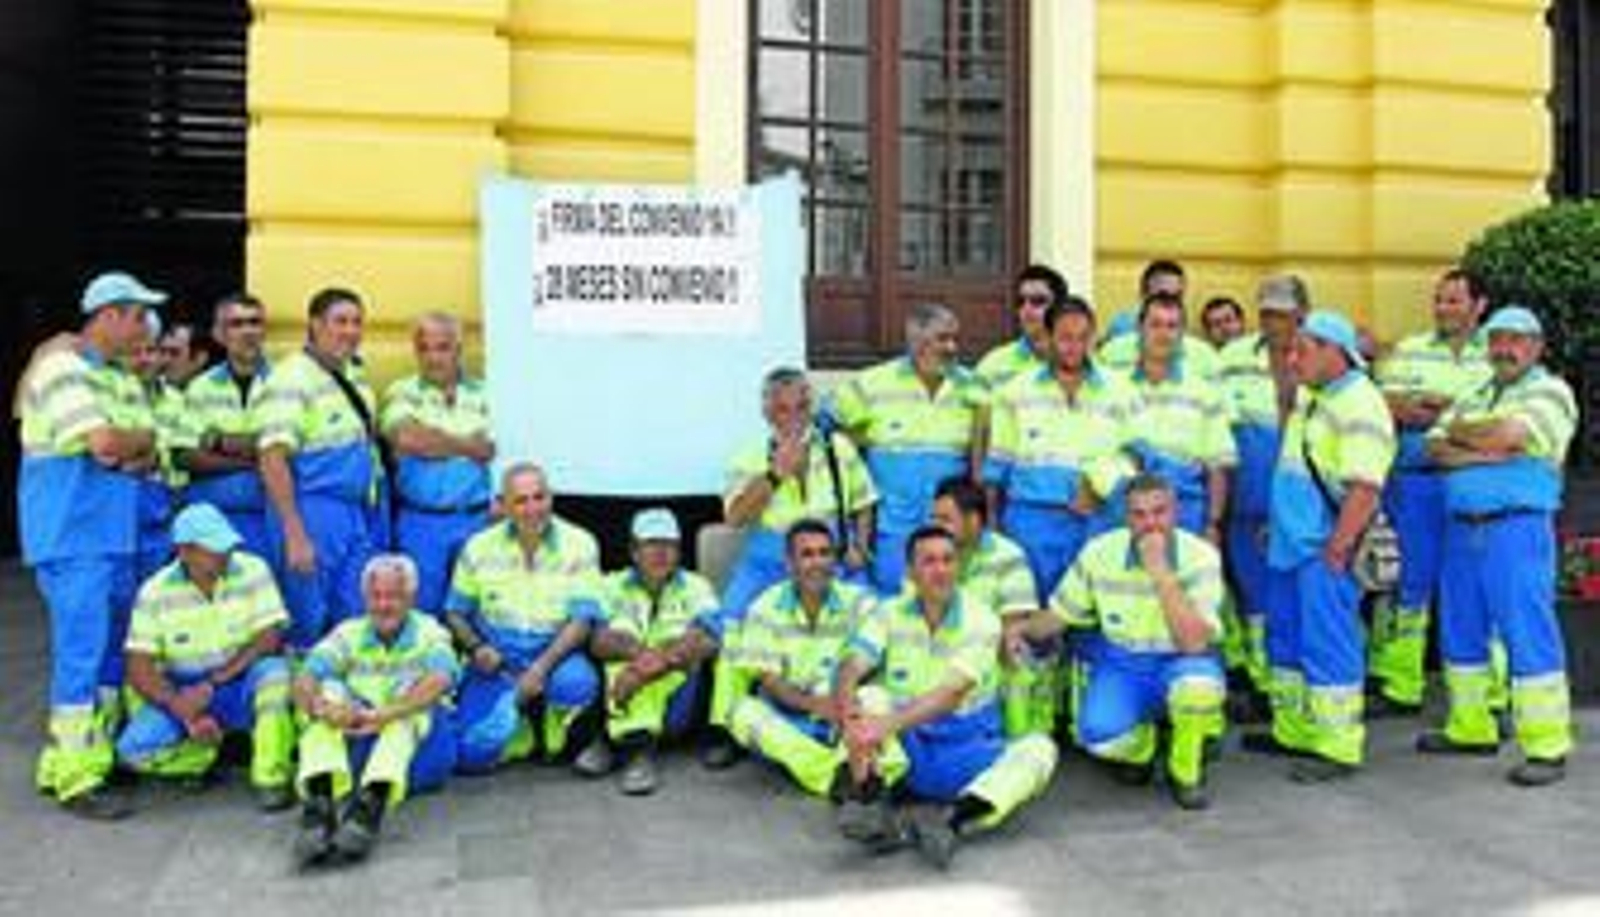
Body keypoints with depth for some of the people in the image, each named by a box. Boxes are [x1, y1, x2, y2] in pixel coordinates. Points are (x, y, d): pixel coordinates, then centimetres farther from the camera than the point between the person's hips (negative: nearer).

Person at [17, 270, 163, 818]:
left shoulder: (121, 377, 17)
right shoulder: (63, 369, -11)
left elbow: (148, 451, 13)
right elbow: (103, 443, -22)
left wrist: (132, 456, -9)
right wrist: (143, 440, -2)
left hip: (115, 534, 9)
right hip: (71, 536, -9)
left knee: (112, 647, 11)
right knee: (80, 650, -6)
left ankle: (94, 754, 21)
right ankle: (75, 779, 0)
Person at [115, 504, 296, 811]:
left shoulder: (252, 572, -11)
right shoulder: (156, 592, -8)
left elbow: (270, 638, -16)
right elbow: (139, 668, -10)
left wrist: (212, 683, -23)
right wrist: (185, 712, -25)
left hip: (242, 687, -1)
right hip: (183, 692, 1)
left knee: (274, 670, -33)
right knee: (134, 749, -23)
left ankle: (272, 778, -21)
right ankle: (211, 753, 5)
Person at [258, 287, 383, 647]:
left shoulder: (355, 374, 12)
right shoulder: (291, 379, -13)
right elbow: (273, 460, -19)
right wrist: (295, 535, -23)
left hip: (359, 512, 8)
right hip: (313, 512, -8)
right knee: (308, 623, 1)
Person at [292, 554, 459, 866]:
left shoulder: (429, 633, 2)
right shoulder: (348, 633, 9)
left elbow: (440, 680, -21)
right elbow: (304, 681, -8)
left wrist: (384, 715, -37)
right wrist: (320, 707, -32)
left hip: (417, 748, -2)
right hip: (353, 743, 2)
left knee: (409, 686, -27)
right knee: (329, 690, -19)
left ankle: (371, 805, -46)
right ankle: (319, 802, -41)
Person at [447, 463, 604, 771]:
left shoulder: (579, 545, -8)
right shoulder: (479, 548, -1)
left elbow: (582, 619, -11)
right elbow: (455, 612, 8)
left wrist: (541, 667, -24)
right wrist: (475, 647, -13)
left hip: (555, 654, -1)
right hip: (495, 663, 1)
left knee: (577, 684, -36)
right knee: (472, 755, -19)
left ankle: (553, 732, -1)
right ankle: (518, 728, 15)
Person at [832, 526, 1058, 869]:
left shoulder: (981, 620, -9)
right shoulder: (890, 613, -1)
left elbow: (952, 693, -24)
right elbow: (851, 669, -16)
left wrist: (889, 724, -38)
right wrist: (849, 713, -39)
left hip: (965, 753, -1)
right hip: (906, 750, 1)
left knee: (1039, 749, -27)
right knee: (868, 698, -24)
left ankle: (952, 822, -48)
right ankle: (871, 801, -41)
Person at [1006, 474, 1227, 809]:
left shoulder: (1200, 556, -17)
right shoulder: (1100, 552, -9)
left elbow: (1194, 643, -28)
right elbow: (1061, 613, 4)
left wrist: (1160, 572, -32)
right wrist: (1021, 628, -17)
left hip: (1181, 663, -1)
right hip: (1121, 665, 2)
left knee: (1200, 686, -37)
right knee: (1098, 736, -26)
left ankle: (1186, 772, -4)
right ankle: (1140, 747, 14)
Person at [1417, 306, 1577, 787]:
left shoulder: (1550, 392, -1)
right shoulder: (1473, 397, 18)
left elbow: (1506, 434, -18)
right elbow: (1435, 448, 5)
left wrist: (1458, 431, 1)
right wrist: (1485, 453, -12)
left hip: (1516, 527, -7)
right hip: (1461, 528, 7)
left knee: (1528, 635, -6)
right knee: (1460, 633, 12)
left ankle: (1547, 747, 2)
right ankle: (1470, 729, 24)